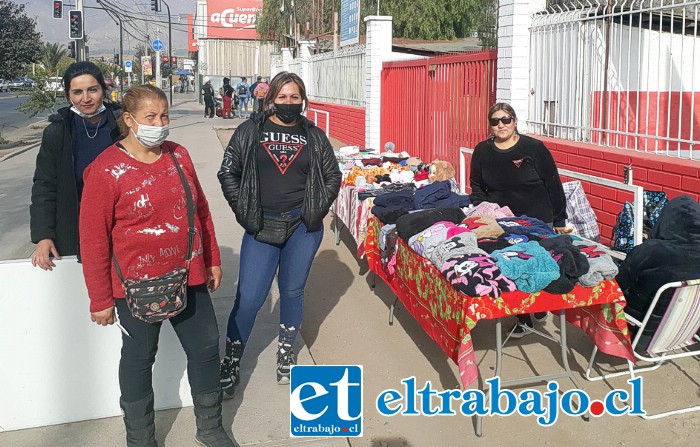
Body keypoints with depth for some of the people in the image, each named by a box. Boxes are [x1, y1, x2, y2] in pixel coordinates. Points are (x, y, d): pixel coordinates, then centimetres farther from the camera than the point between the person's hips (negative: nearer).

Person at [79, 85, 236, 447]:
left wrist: (212, 260, 14)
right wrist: (100, 299, -8)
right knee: (138, 358, 12)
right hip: (138, 285, -5)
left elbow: (201, 210, 11)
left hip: (189, 278, 5)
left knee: (206, 348, 14)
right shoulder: (105, 170, -13)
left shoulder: (178, 155, 2)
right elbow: (93, 240, -11)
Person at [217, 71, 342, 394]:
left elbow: (333, 175, 11)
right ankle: (231, 359, 13)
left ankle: (286, 350, 31)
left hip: (303, 225, 2)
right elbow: (228, 173, 0)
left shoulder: (314, 136, 5)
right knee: (249, 295, -4)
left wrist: (316, 211, 1)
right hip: (261, 225, -1)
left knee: (293, 291, 11)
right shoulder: (250, 131, 1)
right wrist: (244, 213, -5)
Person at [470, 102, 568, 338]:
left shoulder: (534, 148, -8)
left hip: (538, 221, -2)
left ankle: (540, 308, 29)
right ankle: (523, 318, 13)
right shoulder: (482, 151, 2)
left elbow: (554, 185, -4)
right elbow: (477, 187, 13)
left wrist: (559, 221, -2)